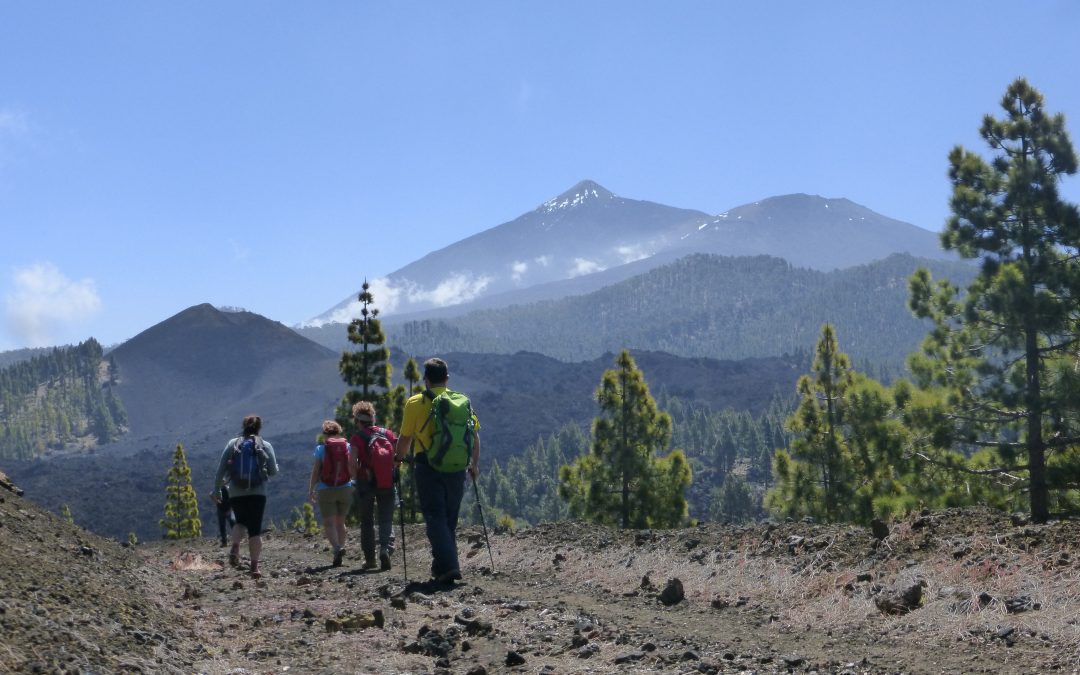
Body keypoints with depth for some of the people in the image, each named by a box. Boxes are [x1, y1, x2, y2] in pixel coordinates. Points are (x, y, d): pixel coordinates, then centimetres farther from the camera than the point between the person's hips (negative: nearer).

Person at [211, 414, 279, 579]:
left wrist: (216, 489, 9)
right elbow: (273, 471, 2)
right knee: (255, 528, 2)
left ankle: (235, 547, -5)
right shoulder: (265, 446, 2)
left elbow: (221, 469, 2)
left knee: (241, 522, 22)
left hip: (235, 493, 2)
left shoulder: (232, 444, 4)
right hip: (257, 492, -2)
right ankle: (254, 566, -5)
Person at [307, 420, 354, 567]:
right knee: (340, 522, 16)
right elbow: (354, 471, -2)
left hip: (326, 490, -3)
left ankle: (337, 548, -25)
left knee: (328, 523, -4)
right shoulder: (348, 447, 2)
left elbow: (315, 471, -5)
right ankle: (340, 547, 14)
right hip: (345, 489, 3)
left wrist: (311, 490, 2)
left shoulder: (321, 449, -4)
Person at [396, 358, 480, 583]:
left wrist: (400, 459, 20)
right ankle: (442, 566, 22)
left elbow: (405, 439, 3)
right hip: (456, 468, 3)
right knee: (450, 519, 15)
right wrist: (474, 464, 16)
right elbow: (474, 435, 6)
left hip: (428, 466, -3)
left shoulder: (415, 403, 0)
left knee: (435, 518, -4)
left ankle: (447, 566, -19)